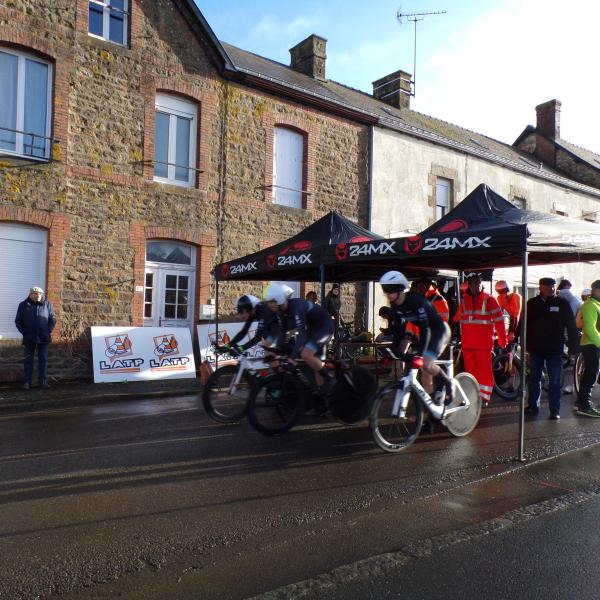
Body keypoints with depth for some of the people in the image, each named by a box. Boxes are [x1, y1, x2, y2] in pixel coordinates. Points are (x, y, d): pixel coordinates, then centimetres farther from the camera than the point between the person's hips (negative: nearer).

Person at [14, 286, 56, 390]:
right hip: (29, 338, 0)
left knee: (43, 360, 5)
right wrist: (24, 332, -3)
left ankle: (43, 381, 11)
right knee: (28, 360, 5)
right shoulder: (23, 305, 3)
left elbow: (53, 318, 6)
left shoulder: (47, 304, 3)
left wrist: (49, 331, -2)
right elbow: (18, 321, 7)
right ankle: (27, 382, 9)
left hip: (43, 337, 0)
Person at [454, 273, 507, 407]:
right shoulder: (464, 300, 12)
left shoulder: (489, 299, 0)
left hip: (484, 342, -4)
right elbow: (458, 318, 20)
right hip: (467, 343, 4)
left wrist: (502, 340, -5)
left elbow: (499, 320, -2)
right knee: (470, 370, 9)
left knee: (485, 370, -4)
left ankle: (484, 397, 3)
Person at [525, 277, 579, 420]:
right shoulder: (532, 304, 3)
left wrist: (573, 347, -4)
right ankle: (533, 405, 23)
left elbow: (571, 327, 0)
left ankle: (555, 410, 8)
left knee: (555, 381, 1)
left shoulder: (562, 304, -1)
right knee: (533, 379, 10)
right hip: (536, 349, 2)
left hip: (555, 349, -2)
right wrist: (525, 345, 4)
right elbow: (524, 325, 7)